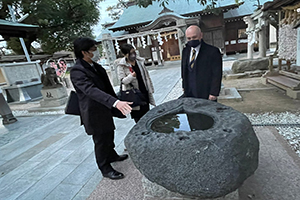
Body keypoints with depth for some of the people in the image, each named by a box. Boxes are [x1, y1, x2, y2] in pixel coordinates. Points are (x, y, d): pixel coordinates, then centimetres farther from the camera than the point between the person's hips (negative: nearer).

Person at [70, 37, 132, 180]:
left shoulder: (95, 66, 4)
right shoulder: (77, 71, -23)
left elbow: (107, 86, 12)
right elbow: (92, 90, -37)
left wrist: (117, 101, 14)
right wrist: (115, 102, -49)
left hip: (105, 109, 9)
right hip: (94, 113, -9)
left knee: (109, 134, 24)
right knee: (100, 140, 7)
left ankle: (111, 155, 48)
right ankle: (105, 168, 27)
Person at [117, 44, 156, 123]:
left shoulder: (140, 61, 6)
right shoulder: (122, 66, -9)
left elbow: (146, 76, 13)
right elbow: (122, 80, -12)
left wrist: (150, 89, 14)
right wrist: (131, 76, -32)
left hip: (144, 92, 5)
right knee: (138, 118, 3)